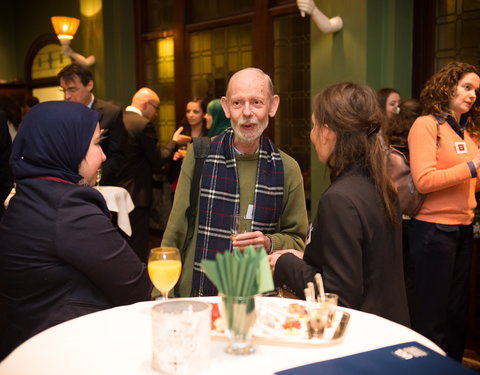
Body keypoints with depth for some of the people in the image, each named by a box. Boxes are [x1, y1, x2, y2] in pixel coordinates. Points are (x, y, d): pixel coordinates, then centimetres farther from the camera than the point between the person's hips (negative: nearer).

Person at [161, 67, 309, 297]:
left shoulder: (287, 170, 3)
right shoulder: (199, 157, 1)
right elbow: (175, 234, 3)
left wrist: (269, 243, -9)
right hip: (197, 294, 0)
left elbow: (298, 241, 12)